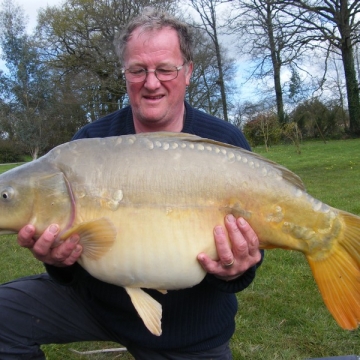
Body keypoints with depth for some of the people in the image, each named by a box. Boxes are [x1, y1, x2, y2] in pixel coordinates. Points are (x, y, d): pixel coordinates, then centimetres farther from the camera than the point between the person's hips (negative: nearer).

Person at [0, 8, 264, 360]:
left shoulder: (227, 143, -13)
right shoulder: (90, 141, -10)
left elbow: (251, 238, -11)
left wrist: (236, 271, -34)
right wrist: (57, 258, -30)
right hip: (99, 300, 1)